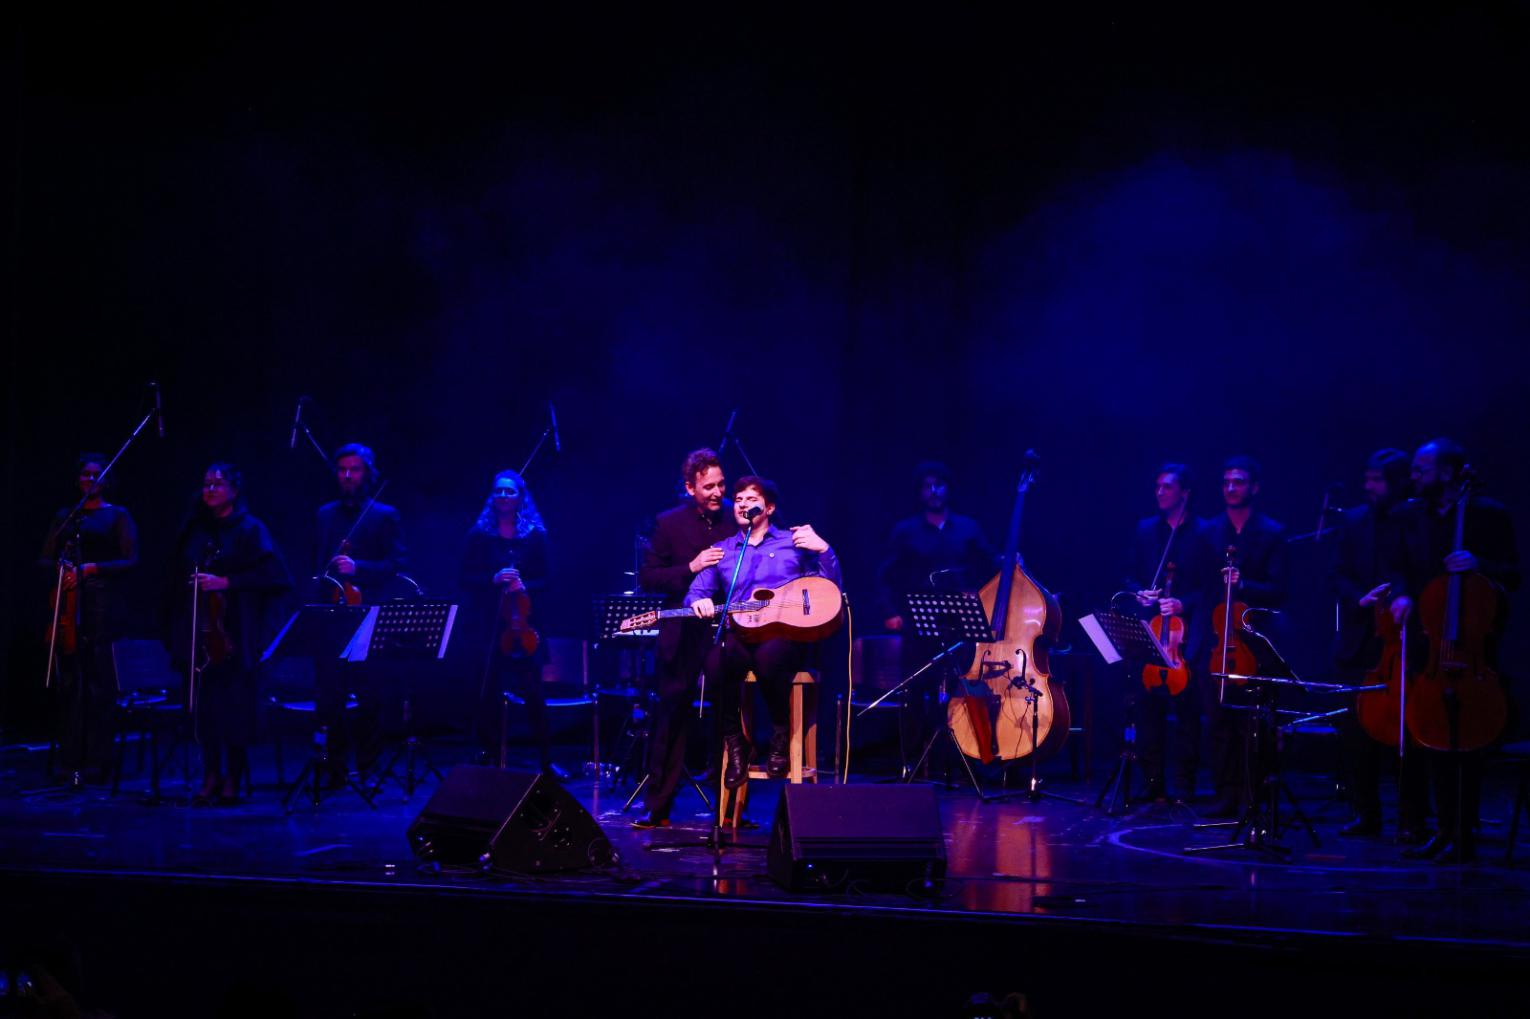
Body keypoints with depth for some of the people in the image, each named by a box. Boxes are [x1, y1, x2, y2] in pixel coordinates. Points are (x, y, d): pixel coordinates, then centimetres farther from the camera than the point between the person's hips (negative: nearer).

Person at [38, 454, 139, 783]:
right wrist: (60, 567, -7)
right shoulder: (64, 517, 18)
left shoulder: (118, 516, 7)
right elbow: (44, 560, 15)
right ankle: (69, 759, 3)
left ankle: (96, 760, -5)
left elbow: (130, 560, -1)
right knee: (69, 681, 0)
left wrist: (93, 568, -13)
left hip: (102, 606, -4)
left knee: (99, 682, -7)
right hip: (68, 604, 4)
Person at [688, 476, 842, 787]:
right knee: (716, 663, -35)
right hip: (740, 635, 2)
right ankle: (735, 743, -13)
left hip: (787, 633, -2)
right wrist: (698, 603, -8)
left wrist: (824, 550, -6)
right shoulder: (721, 551, 21)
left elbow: (831, 585, 10)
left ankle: (781, 737, -14)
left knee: (768, 658, -40)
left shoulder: (794, 542, 15)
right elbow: (697, 591, 16)